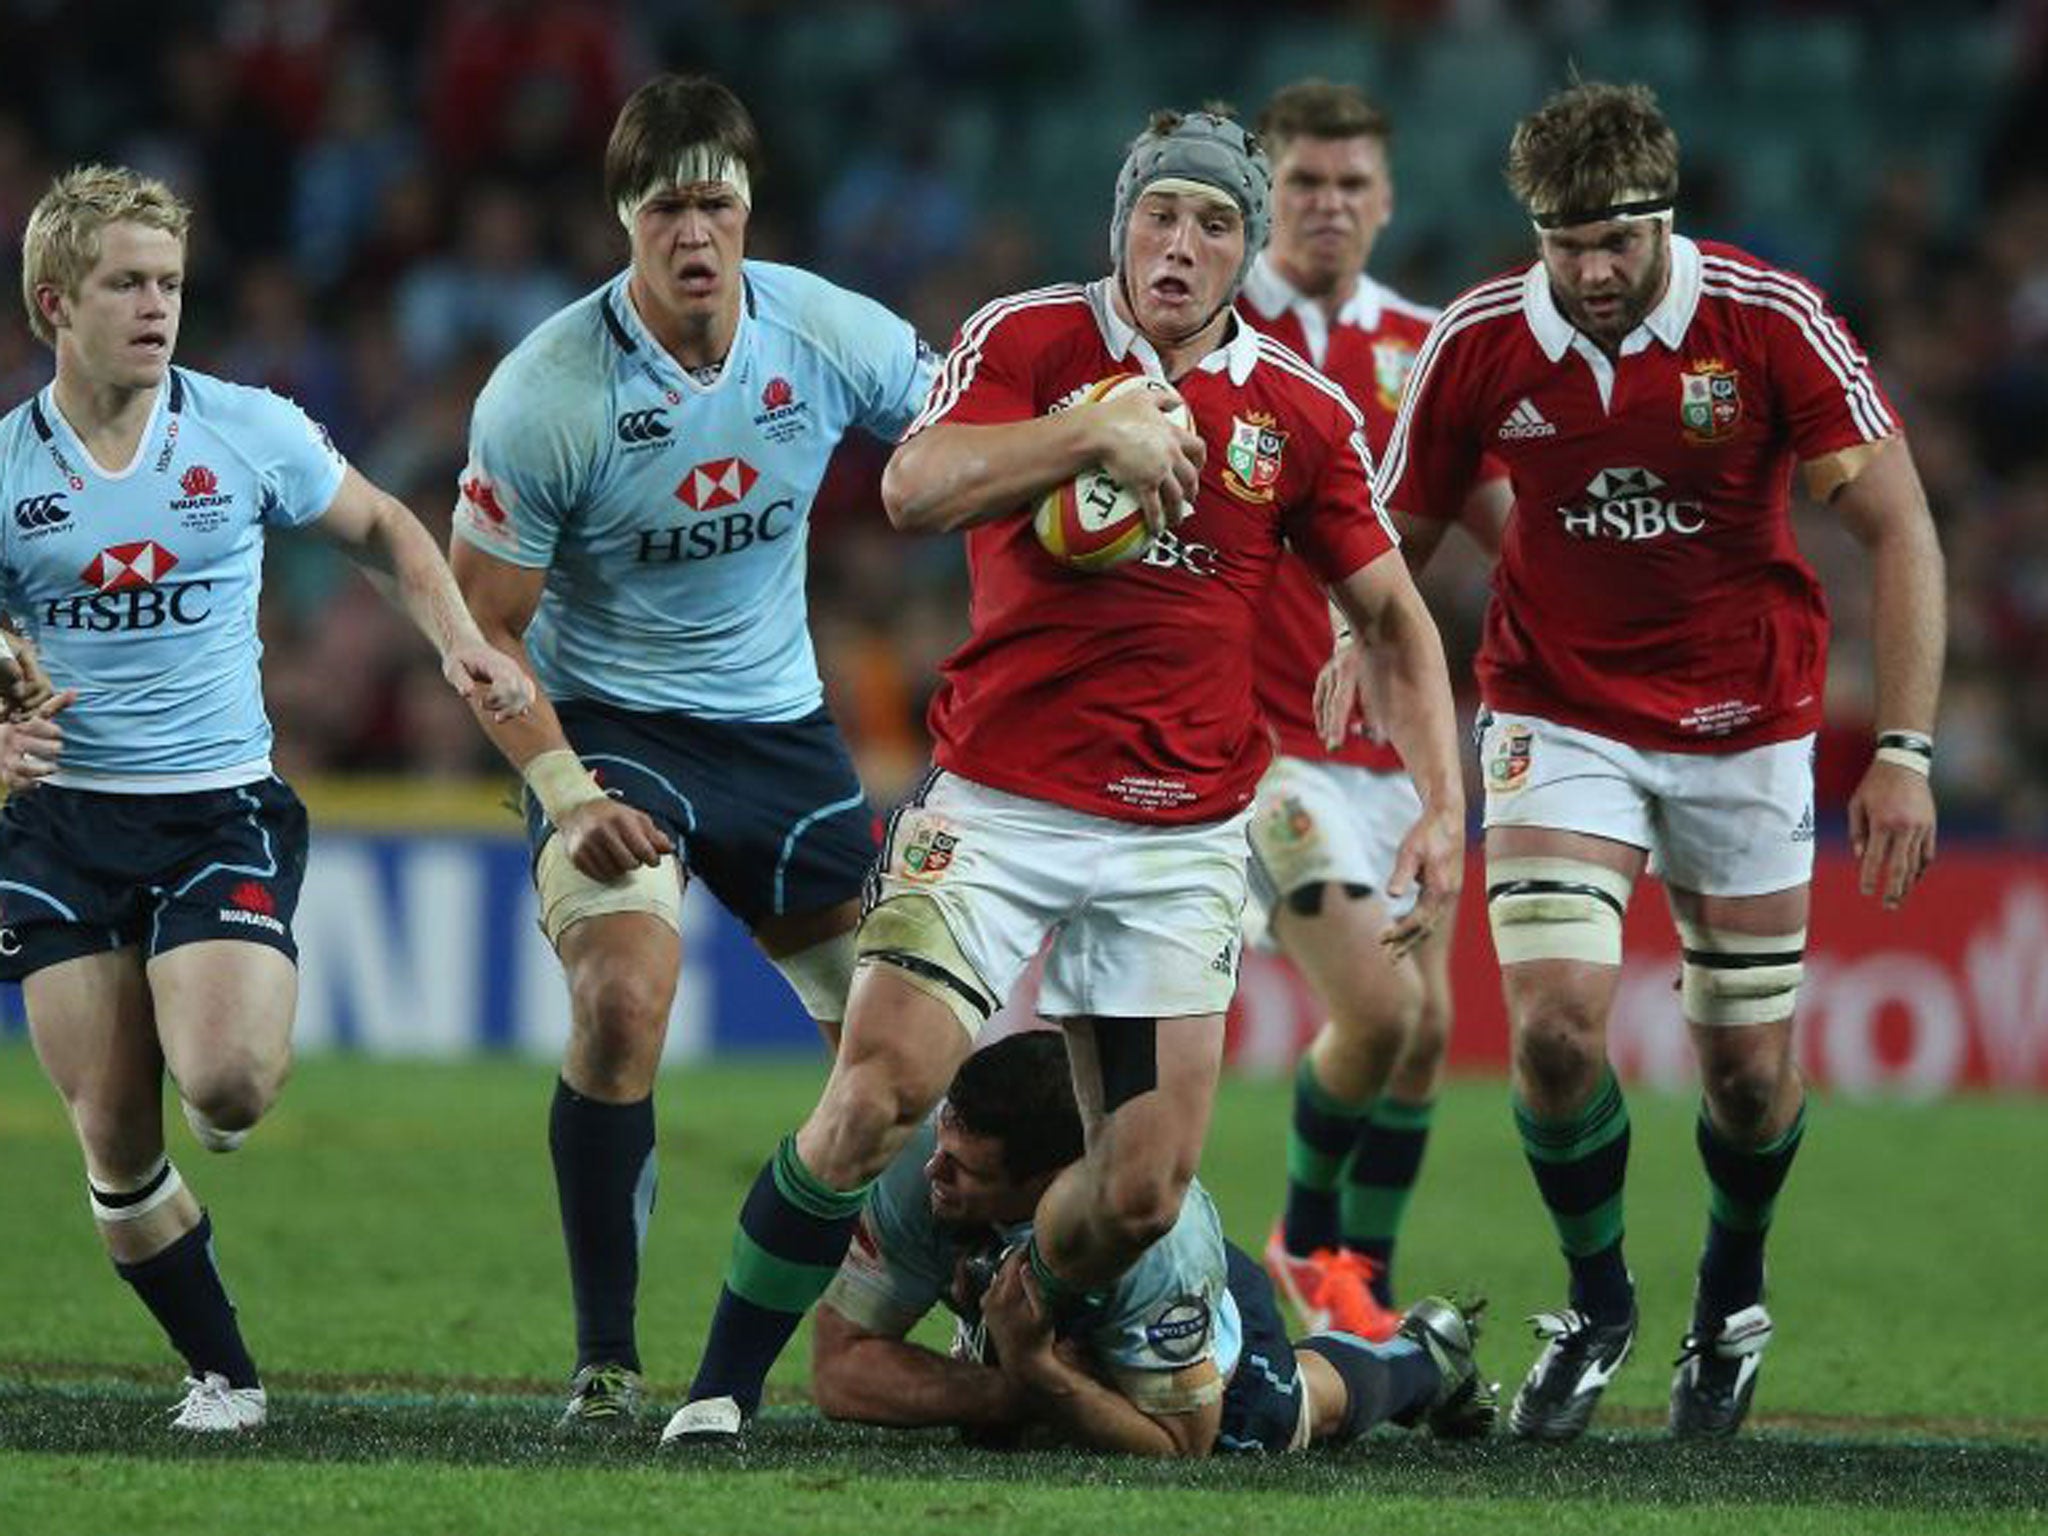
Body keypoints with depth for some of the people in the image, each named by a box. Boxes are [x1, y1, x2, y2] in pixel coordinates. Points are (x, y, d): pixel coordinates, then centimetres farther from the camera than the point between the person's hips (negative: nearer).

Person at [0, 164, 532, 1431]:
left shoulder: (248, 432, -1)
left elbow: (382, 529, 14)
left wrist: (460, 640, -2)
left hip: (221, 809, -1)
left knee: (225, 1084, -23)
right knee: (115, 1142, -3)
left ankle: (246, 1061, 15)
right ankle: (223, 1372, 16)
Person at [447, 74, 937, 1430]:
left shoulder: (827, 336, -9)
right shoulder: (544, 397, -19)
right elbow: (484, 622, -11)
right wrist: (562, 786, -23)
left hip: (781, 724, 4)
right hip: (608, 728, -4)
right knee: (624, 999, -27)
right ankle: (606, 1361, -17)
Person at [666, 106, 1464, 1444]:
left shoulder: (1301, 413, 5)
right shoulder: (1027, 341, -2)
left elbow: (1394, 615, 10)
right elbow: (915, 490, -18)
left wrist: (1443, 805, 0)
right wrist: (1096, 434, -27)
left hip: (1183, 835, 2)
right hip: (996, 804, -2)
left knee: (1145, 1192, -2)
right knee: (880, 1092, -17)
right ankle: (721, 1389, -4)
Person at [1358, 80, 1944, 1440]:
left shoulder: (1771, 323, -17)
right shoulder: (1478, 345, -11)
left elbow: (1899, 528, -13)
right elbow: (1392, 551, 2)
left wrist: (1905, 750, -20)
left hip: (1745, 726, 0)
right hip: (1559, 710, 0)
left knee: (1751, 1071, 4)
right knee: (1555, 1020, -18)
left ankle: (1733, 1297, 35)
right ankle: (1596, 1301, 8)